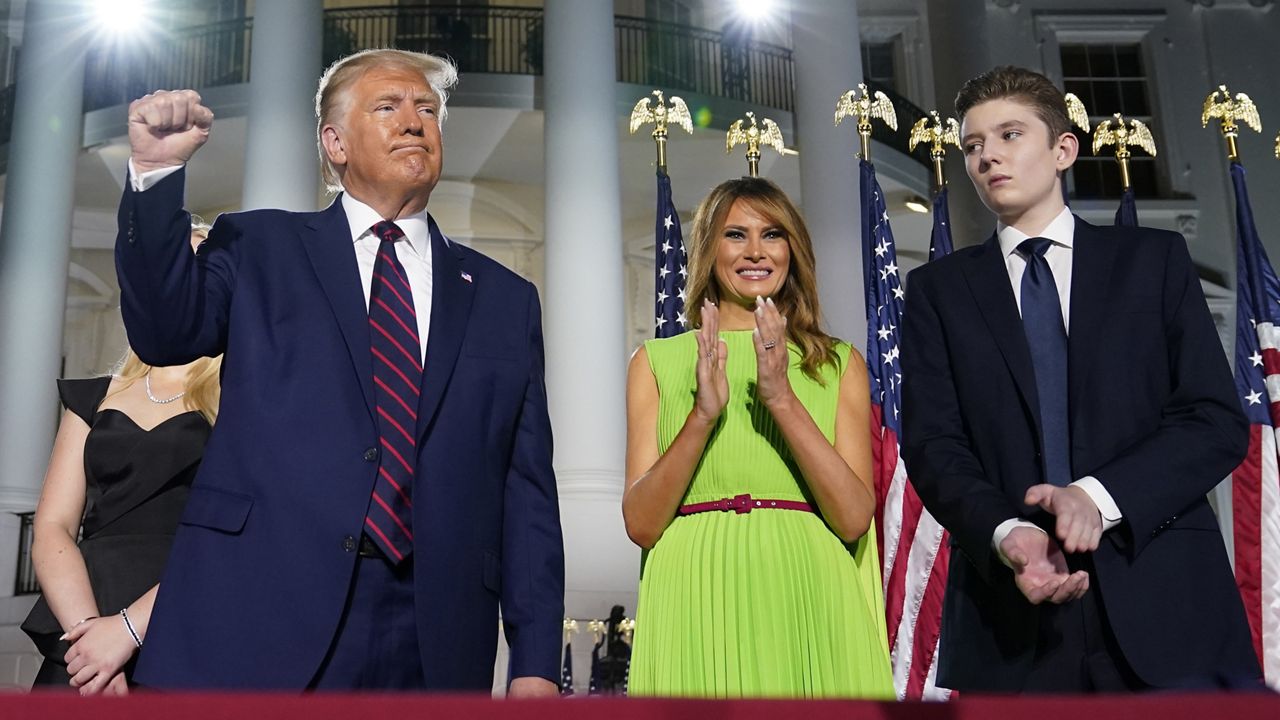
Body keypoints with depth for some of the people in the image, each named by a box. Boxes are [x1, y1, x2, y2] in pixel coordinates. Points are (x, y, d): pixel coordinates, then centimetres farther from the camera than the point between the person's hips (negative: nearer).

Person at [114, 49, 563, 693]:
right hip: (254, 628, -1)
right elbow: (167, 332, -4)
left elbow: (528, 493, 8)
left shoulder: (505, 299, 12)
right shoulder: (258, 248, 12)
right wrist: (155, 172, -15)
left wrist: (536, 662, 3)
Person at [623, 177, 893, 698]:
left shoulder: (839, 363, 7)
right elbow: (641, 523, -3)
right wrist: (703, 415, -16)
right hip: (698, 611, 0)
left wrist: (784, 401, -15)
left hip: (810, 611, 1)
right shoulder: (658, 361, 6)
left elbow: (854, 517, -4)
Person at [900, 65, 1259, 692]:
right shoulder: (938, 288, 9)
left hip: (1166, 601, 0)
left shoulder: (1154, 258, 9)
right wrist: (1007, 533, -18)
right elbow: (932, 445, 0)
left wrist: (1100, 496, -15)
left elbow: (1218, 420, 1)